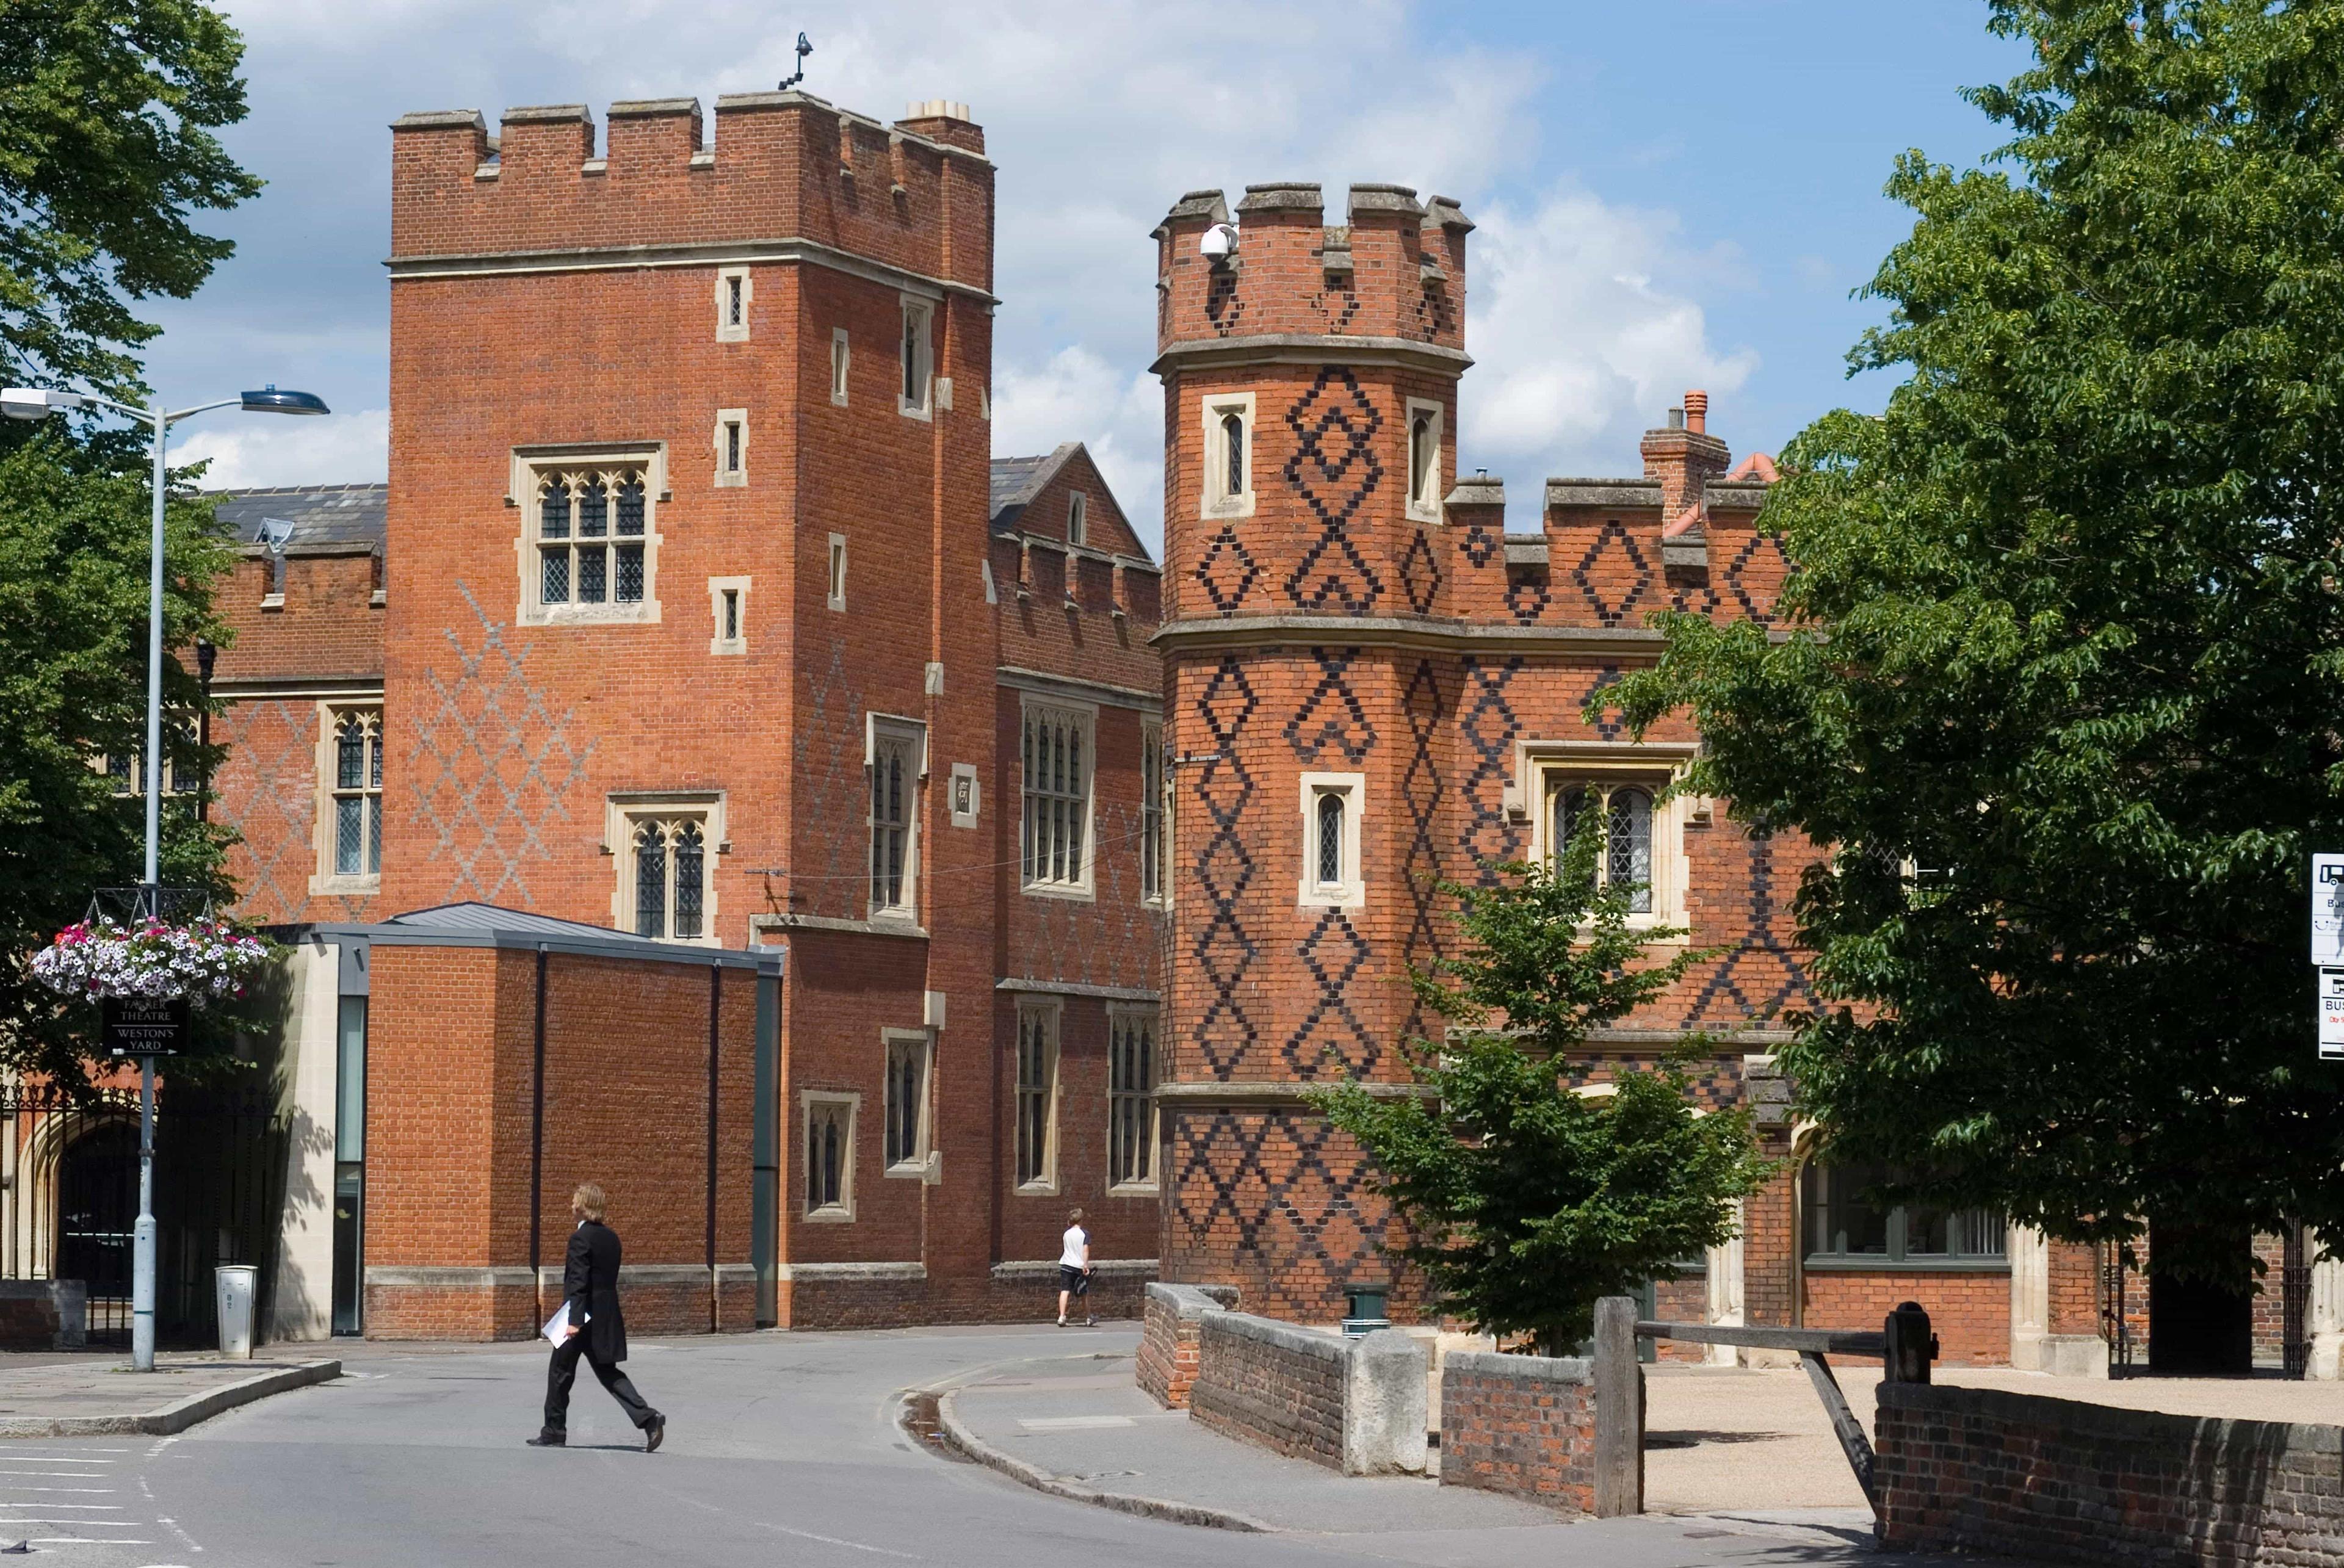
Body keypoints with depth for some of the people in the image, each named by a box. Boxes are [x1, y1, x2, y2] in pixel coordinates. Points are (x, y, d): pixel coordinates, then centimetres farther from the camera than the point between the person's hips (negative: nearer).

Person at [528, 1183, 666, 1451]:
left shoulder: (580, 1239, -15)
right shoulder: (611, 1237, 10)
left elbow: (579, 1283, -21)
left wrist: (575, 1321, -24)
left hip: (585, 1316, -8)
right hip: (608, 1316, 8)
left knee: (560, 1372, 7)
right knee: (608, 1373, 10)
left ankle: (554, 1432, 15)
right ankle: (648, 1418, -6)